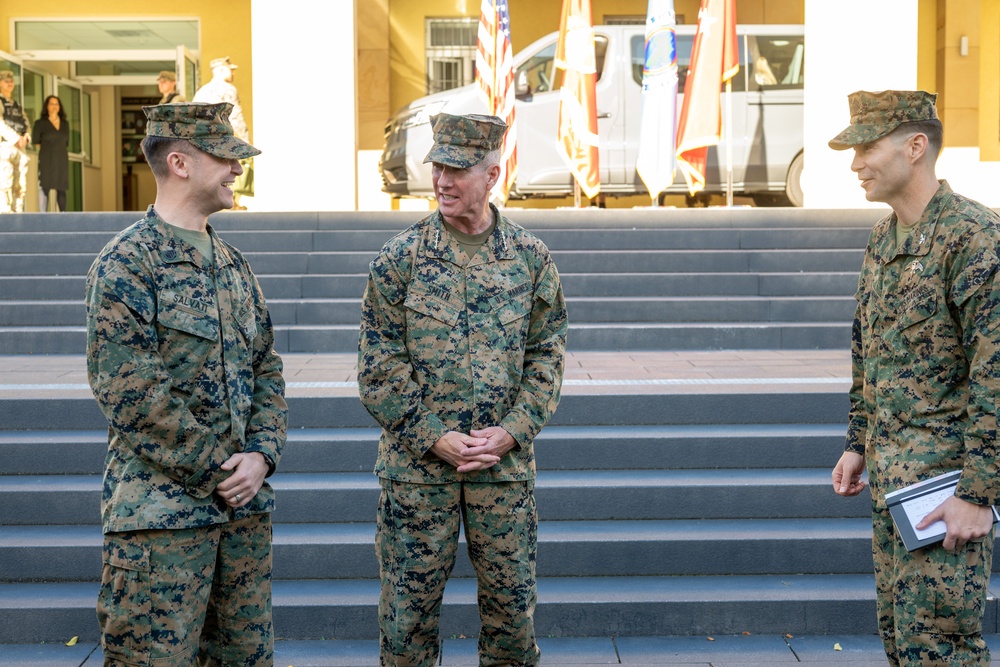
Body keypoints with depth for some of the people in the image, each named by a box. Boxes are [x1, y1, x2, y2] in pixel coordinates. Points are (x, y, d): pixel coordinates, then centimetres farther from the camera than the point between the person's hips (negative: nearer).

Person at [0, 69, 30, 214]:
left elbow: (26, 125, 18)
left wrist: (26, 137, -3)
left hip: (19, 148, 7)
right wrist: (16, 138, -17)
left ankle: (18, 212, 5)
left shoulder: (17, 105, 24)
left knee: (21, 186, 3)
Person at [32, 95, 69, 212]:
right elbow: (35, 141, 3)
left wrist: (57, 149, 10)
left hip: (61, 160, 4)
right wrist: (46, 149, 8)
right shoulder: (40, 123, 0)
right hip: (46, 160, -4)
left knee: (61, 188, 3)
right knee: (44, 187, -7)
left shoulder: (65, 123, 12)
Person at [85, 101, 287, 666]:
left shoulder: (232, 263, 13)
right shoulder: (126, 265, -10)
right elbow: (130, 395, -16)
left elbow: (267, 368, 14)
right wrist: (219, 471, -14)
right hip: (163, 509, -7)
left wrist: (262, 454, -2)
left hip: (246, 503, 7)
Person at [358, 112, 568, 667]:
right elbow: (379, 365, -4)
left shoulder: (530, 258, 3)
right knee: (409, 609, 6)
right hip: (416, 467, -1)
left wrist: (512, 431, -9)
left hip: (506, 465, 1)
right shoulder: (399, 259, -2)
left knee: (512, 605, 11)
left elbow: (546, 355, 4)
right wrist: (435, 437, -12)